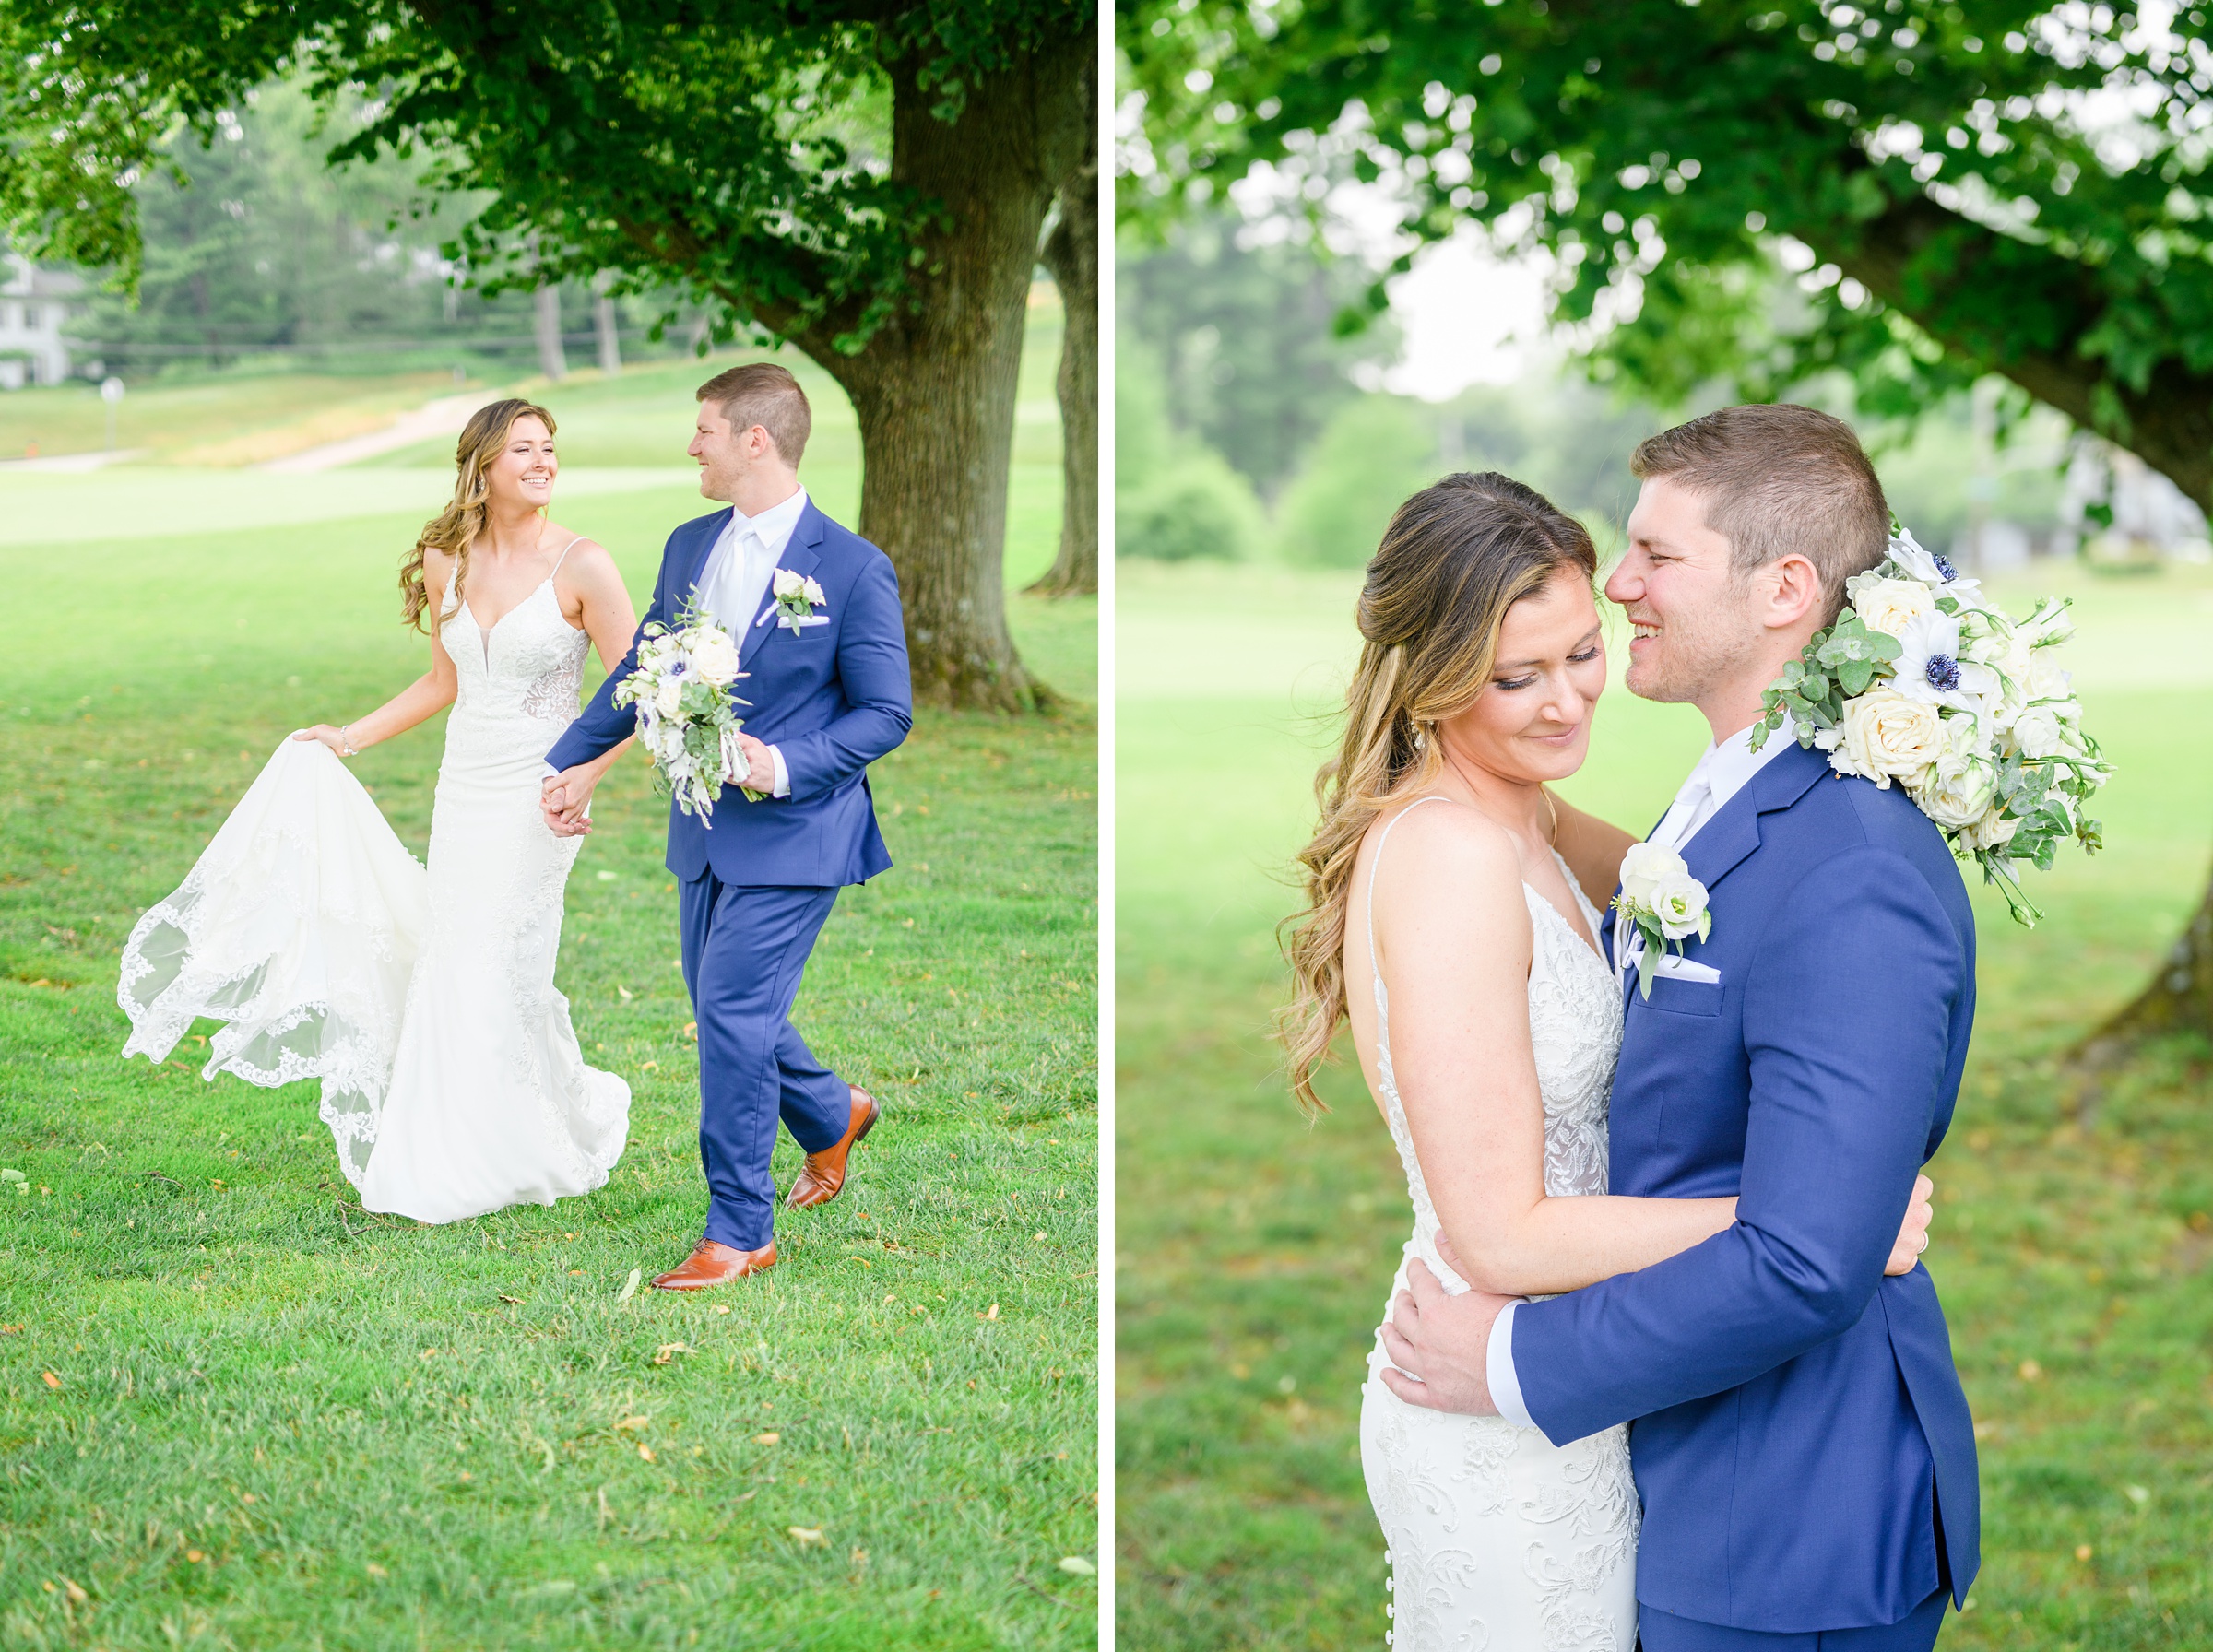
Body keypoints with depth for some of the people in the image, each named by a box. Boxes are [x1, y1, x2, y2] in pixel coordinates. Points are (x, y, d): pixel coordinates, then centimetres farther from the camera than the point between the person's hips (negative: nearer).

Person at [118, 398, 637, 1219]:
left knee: (486, 974, -3)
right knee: (452, 962, 9)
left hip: (534, 801, -6)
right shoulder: (445, 563, 5)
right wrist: (349, 737, 17)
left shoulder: (581, 565, -11)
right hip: (462, 794, 6)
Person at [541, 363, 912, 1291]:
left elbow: (887, 714, -10)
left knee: (734, 1014, -10)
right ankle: (831, 1114, 45)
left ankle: (740, 1233, 2)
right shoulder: (690, 548, 7)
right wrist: (571, 763, 17)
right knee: (726, 1012, 16)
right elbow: (641, 670, 18)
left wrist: (783, 764, -22)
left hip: (792, 833, -7)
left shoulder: (852, 568, -12)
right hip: (705, 831, 7)